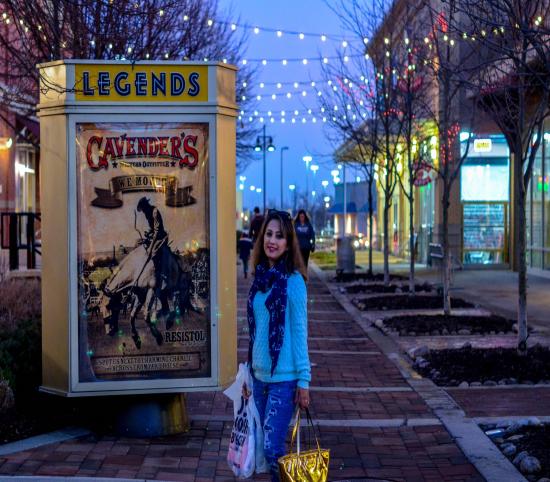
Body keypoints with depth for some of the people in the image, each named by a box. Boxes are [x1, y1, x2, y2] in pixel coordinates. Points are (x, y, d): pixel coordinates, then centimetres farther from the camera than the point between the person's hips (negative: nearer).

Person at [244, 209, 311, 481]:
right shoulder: (260, 278, 7)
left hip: (284, 378, -7)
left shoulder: (293, 281, -11)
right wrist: (249, 370, 16)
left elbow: (299, 332, -11)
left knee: (272, 448, -10)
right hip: (260, 375, 7)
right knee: (266, 445, 13)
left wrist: (303, 380, -12)